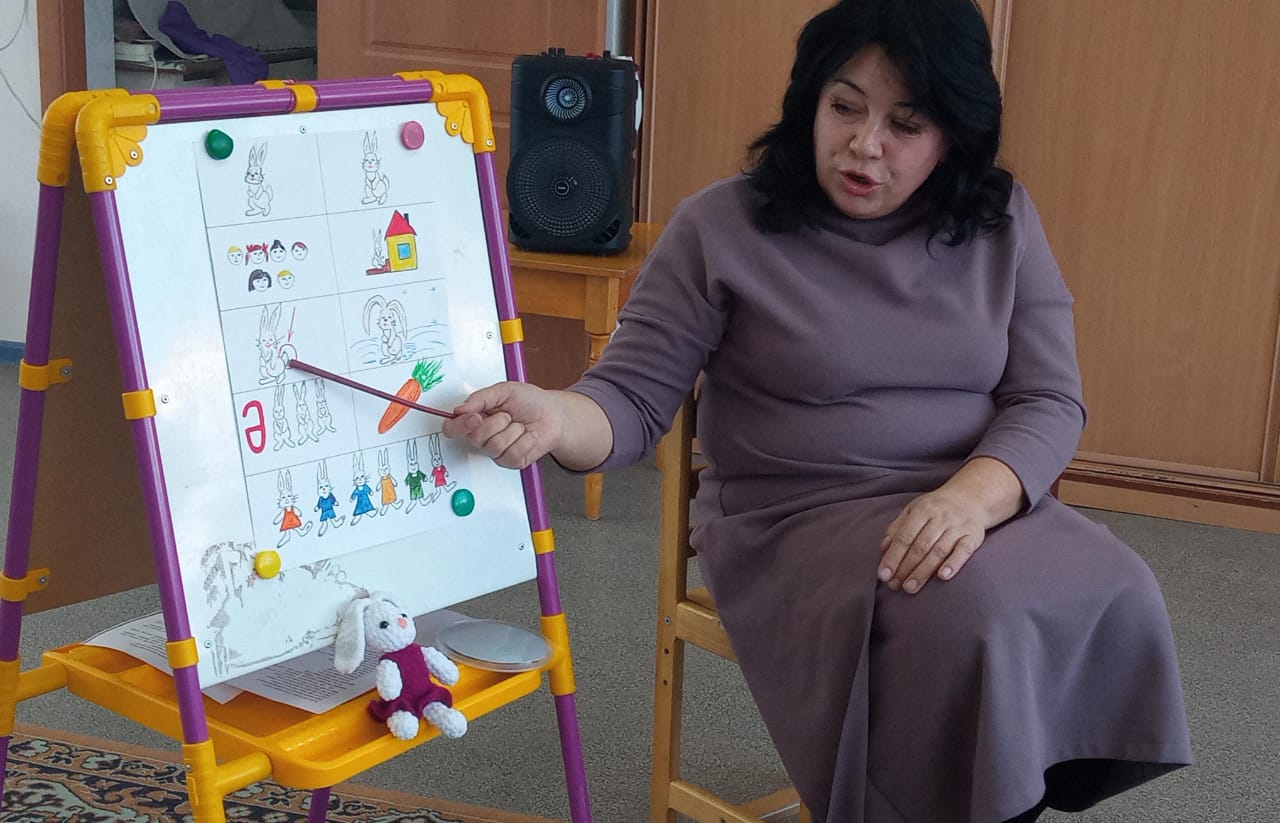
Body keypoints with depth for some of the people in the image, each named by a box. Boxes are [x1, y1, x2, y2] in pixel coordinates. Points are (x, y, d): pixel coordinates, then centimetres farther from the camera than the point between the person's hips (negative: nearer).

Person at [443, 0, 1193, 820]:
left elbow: (1049, 401, 0)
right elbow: (634, 397, -6)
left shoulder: (1002, 221, 4)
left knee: (1114, 598, -25)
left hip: (978, 507, 4)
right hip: (796, 520, -3)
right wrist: (553, 416, -31)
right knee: (974, 620, -32)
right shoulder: (721, 226, -5)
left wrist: (972, 496, -22)